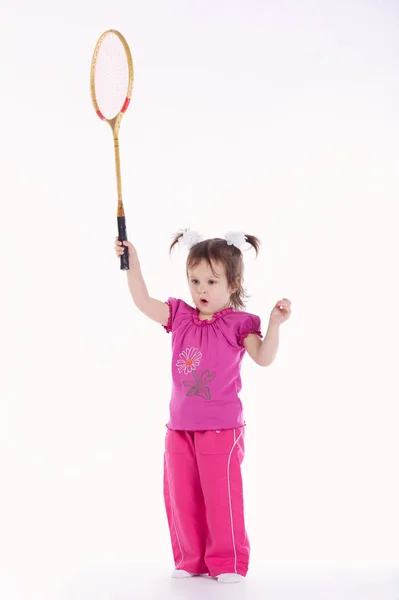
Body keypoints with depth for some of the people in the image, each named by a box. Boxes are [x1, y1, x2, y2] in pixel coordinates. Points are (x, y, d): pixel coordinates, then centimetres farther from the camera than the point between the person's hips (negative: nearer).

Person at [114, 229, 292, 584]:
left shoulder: (239, 324, -6)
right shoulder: (180, 316, 6)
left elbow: (264, 358, -15)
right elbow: (143, 302, 2)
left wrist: (275, 325, -28)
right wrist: (132, 261, -5)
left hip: (221, 427, -5)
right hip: (181, 427, 5)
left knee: (221, 495, -2)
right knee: (181, 496, 10)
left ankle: (228, 562, 11)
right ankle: (191, 561, 23)